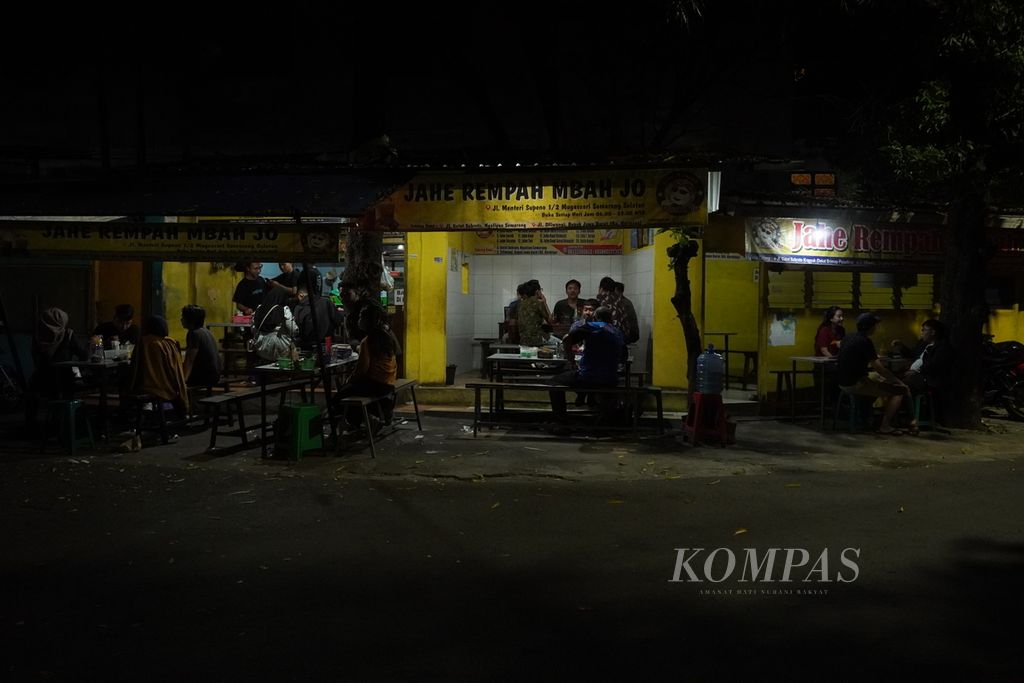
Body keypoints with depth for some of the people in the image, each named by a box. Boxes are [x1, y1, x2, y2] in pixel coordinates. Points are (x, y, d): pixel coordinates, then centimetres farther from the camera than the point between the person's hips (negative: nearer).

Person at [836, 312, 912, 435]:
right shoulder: (865, 341, -16)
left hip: (843, 383, 9)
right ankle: (885, 426, 1)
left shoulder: (849, 338, 10)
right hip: (855, 384, -9)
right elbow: (879, 368, -16)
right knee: (899, 391, -3)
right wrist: (898, 381, -5)